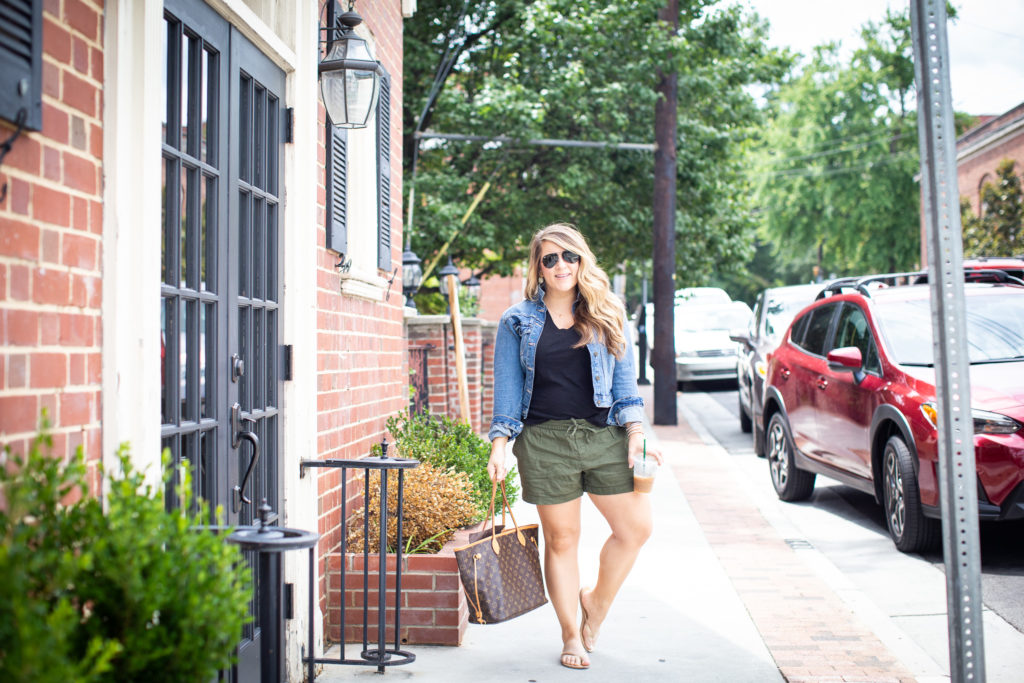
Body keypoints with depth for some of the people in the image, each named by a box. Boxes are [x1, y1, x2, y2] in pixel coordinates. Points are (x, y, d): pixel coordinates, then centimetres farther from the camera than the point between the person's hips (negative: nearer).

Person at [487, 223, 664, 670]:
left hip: (604, 435, 2)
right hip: (545, 440, -2)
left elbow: (625, 379, 10)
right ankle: (572, 636, 19)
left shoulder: (608, 317, 11)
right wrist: (499, 444, -2)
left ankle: (596, 603, 22)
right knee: (561, 541, 4)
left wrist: (635, 434, -1)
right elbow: (507, 389, 7)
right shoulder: (517, 322, 7)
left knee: (636, 527, -3)